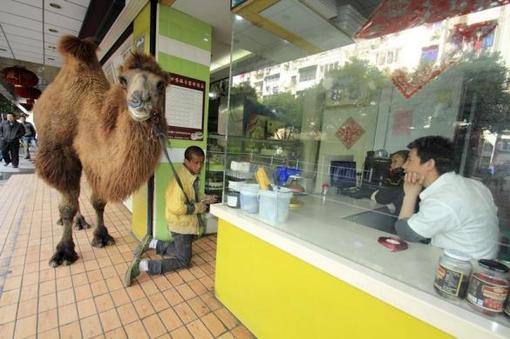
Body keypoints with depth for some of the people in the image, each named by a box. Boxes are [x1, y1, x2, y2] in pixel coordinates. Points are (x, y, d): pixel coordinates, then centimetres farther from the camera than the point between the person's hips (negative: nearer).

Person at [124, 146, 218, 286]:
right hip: (181, 224, -9)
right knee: (183, 260, 1)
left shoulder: (192, 177, 4)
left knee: (180, 250, 26)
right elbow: (177, 208, -30)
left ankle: (151, 243, 28)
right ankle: (142, 265, 0)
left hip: (187, 223, 9)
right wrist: (200, 207, -21)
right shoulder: (181, 179, -25)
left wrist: (204, 201, -1)